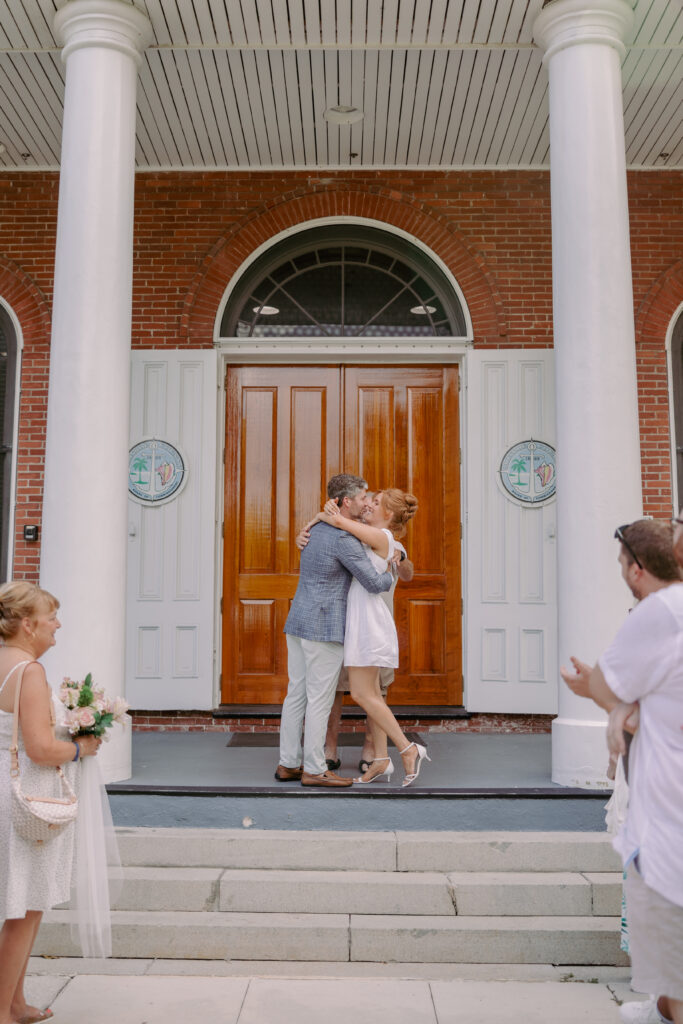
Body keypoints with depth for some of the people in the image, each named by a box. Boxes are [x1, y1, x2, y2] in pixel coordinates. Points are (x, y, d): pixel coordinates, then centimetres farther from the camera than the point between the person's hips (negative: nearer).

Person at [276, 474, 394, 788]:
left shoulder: (318, 528, 14)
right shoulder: (343, 539, -16)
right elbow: (374, 583, -15)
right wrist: (391, 576, 8)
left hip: (298, 622, 9)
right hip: (324, 628, -9)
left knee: (297, 693, 11)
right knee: (320, 698, -1)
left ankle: (288, 764, 17)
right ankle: (314, 770, 7)